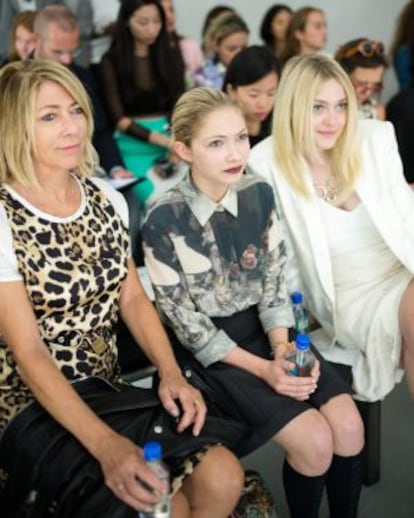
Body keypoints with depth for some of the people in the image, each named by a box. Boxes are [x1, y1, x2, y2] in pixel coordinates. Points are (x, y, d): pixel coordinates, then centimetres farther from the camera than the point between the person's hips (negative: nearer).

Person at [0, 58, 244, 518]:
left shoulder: (106, 199, 4)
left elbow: (132, 298, 8)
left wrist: (171, 374, -10)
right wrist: (106, 444, -30)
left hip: (107, 389, 6)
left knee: (223, 477, -13)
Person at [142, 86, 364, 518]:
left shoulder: (259, 194, -3)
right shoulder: (163, 222, -18)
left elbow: (275, 282, 2)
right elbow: (183, 321, -14)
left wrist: (283, 350, -14)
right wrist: (263, 368, -18)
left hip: (264, 328, 5)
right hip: (209, 347, -5)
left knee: (348, 426, -11)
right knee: (314, 441, -16)